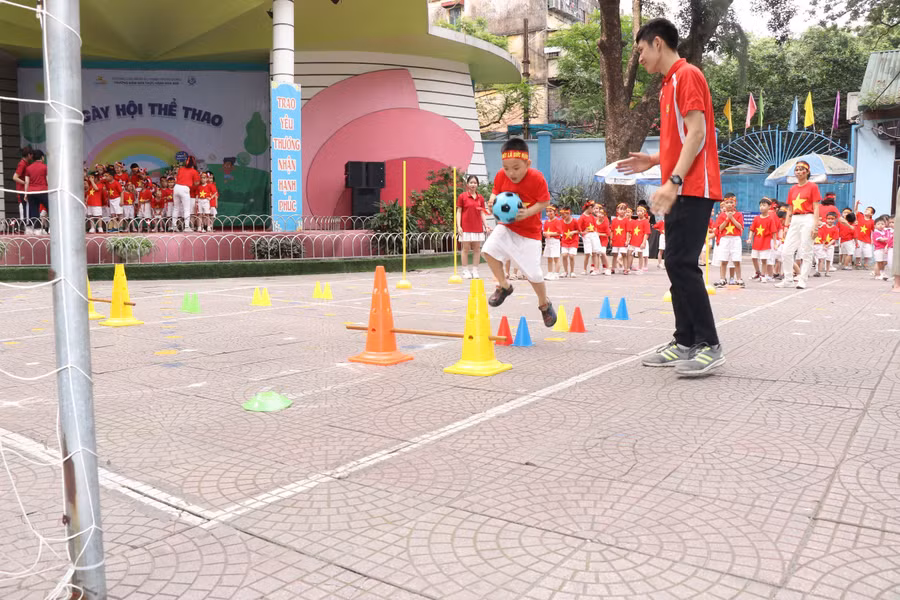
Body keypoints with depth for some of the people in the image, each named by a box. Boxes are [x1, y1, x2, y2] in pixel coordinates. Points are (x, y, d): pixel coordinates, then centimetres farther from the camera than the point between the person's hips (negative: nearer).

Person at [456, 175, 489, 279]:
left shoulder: (480, 198, 10)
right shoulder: (462, 196, 0)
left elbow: (482, 213, 12)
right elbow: (458, 212, -1)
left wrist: (486, 225, 4)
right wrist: (458, 226, -9)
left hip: (478, 227, 4)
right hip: (466, 227, -4)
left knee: (477, 249, 5)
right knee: (465, 249, -1)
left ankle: (475, 271, 11)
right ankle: (465, 271, 5)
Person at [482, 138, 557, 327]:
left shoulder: (537, 178, -21)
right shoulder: (501, 176, -10)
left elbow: (545, 201, -15)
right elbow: (496, 191, 7)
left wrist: (527, 213, -31)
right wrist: (493, 199, -17)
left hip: (529, 232, -4)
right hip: (507, 226, 4)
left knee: (533, 273, -3)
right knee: (488, 250, -18)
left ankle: (544, 304, 27)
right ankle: (504, 286, 8)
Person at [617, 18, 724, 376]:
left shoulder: (687, 75, -7)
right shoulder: (669, 84, 21)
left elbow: (697, 133, -18)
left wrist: (673, 180, -25)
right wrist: (654, 161, 13)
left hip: (692, 189, -10)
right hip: (679, 190, 10)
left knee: (682, 263, -13)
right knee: (676, 264, 8)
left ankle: (709, 346, -8)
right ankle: (685, 343, 12)